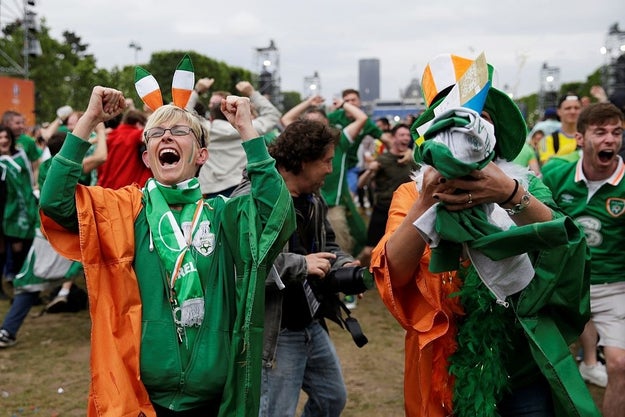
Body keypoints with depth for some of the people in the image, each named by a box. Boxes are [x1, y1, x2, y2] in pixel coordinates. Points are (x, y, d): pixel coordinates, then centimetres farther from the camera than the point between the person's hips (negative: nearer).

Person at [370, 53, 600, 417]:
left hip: (524, 366, 1)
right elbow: (393, 273, -14)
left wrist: (511, 195, -32)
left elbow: (562, 246, -16)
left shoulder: (525, 184, 2)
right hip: (445, 368, 0)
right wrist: (426, 202, -26)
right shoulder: (412, 194, 0)